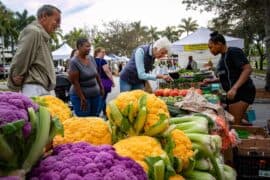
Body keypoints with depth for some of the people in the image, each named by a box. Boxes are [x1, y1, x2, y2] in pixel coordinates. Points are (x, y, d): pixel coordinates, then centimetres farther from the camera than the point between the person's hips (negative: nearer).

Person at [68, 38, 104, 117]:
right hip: (80, 95, -6)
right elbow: (75, 82, -15)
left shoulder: (91, 58, 4)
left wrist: (101, 87, 17)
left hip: (95, 94, 6)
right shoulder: (74, 62, -14)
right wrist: (82, 98, -16)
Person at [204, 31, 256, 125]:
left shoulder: (233, 52, -10)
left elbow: (248, 69, -19)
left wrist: (234, 88, -27)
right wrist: (211, 81, 17)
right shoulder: (223, 56, 17)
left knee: (234, 123, -11)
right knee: (234, 122, 9)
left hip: (242, 91, -9)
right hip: (233, 93, 9)